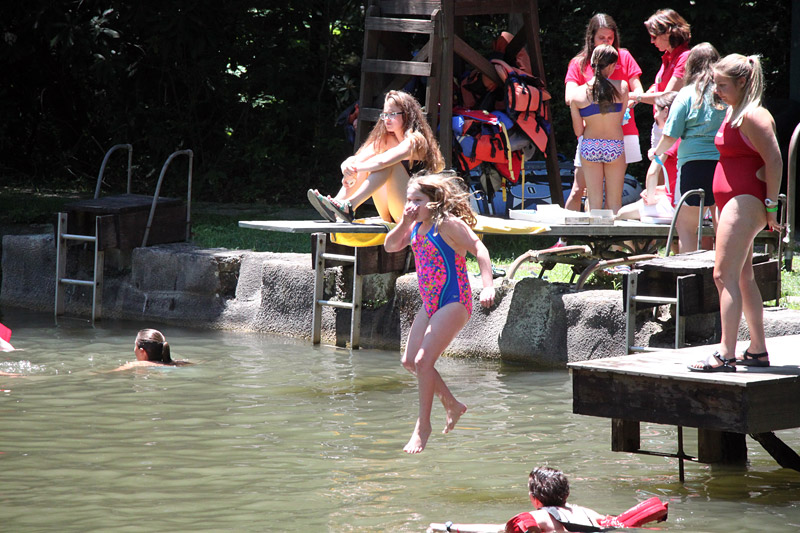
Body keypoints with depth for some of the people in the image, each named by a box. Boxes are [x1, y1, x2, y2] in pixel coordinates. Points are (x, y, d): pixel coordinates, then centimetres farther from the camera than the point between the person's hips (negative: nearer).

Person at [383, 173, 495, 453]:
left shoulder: (449, 224, -15)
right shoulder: (417, 226, 10)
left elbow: (479, 249, -23)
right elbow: (390, 246, 12)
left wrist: (488, 286, -35)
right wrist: (404, 223, -5)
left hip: (453, 302, -9)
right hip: (430, 304, 9)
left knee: (423, 361, -15)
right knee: (410, 361, 8)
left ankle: (423, 425, -2)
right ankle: (452, 405, 24)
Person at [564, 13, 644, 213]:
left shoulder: (623, 57, 11)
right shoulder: (579, 64, 7)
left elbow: (638, 91, 8)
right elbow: (570, 98, -4)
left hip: (622, 131, 1)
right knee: (578, 189, -6)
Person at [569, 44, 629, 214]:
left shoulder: (578, 94, -6)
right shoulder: (621, 87, -8)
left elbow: (578, 131, -1)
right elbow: (620, 118, 4)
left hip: (589, 147, 1)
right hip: (614, 146, -1)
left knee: (594, 203, 7)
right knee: (614, 203, 9)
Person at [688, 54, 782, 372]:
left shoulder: (752, 116, -14)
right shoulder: (733, 111, 16)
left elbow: (774, 161, -18)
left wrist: (770, 205, -18)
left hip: (746, 201, -11)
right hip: (731, 200, 11)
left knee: (724, 275, -14)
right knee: (743, 277, 15)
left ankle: (726, 355, -17)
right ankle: (758, 350, 21)